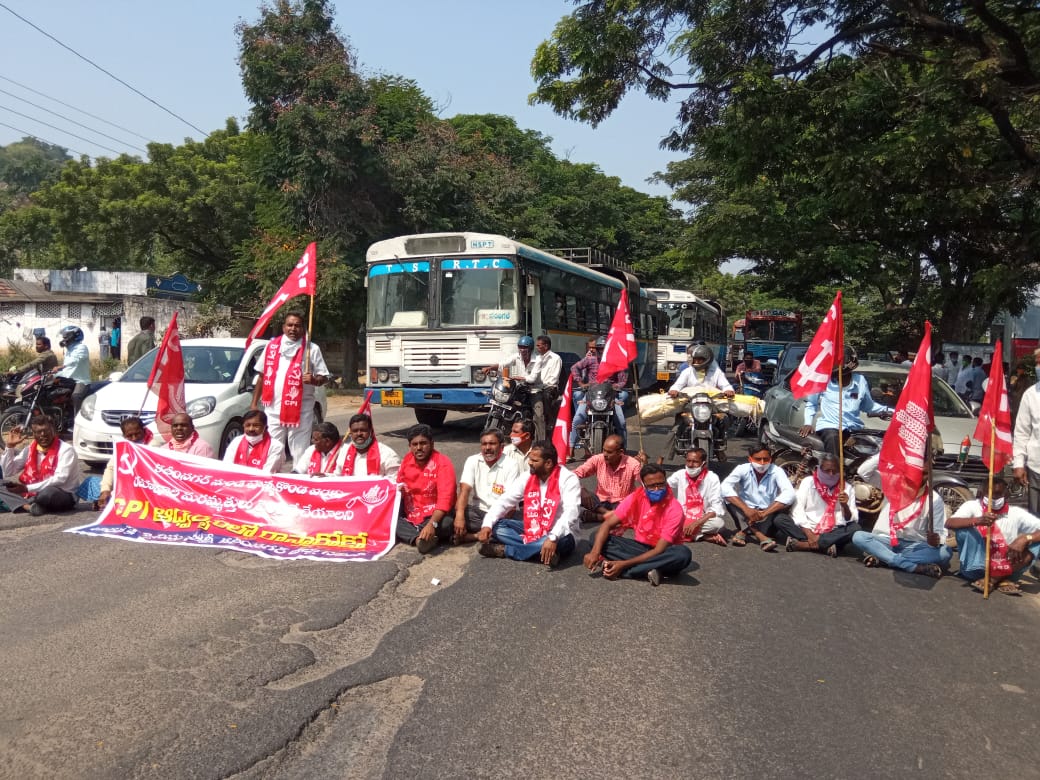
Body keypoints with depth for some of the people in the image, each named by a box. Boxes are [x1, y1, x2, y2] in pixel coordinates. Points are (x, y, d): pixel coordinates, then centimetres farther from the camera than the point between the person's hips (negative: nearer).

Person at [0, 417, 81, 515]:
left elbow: (60, 479, -21)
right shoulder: (29, 450, 8)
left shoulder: (66, 450, -12)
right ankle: (29, 506, -28)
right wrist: (10, 446, -2)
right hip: (33, 495, 7)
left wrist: (27, 488, -25)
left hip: (63, 496, -7)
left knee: (47, 493, -41)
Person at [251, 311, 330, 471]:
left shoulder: (312, 349, 3)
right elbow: (263, 376, 15)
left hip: (301, 409, -3)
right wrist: (254, 403, 11)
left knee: (299, 451, 0)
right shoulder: (272, 346, 10)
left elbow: (324, 377, 2)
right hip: (273, 408, 3)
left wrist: (314, 380, -21)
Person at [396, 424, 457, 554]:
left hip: (435, 516, -5)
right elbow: (399, 487, 16)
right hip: (410, 516, 5)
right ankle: (420, 538, -33)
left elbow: (445, 498, -24)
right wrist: (398, 491, -10)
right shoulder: (406, 461, 2)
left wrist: (432, 524, -38)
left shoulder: (443, 463, -15)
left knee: (447, 523, -37)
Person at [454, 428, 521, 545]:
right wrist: (459, 516, -32)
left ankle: (473, 536, -21)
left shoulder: (510, 465, -8)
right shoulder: (472, 461, 0)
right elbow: (464, 490, -13)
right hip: (477, 511, 2)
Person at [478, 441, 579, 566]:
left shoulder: (568, 479, -18)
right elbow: (504, 501, -2)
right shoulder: (526, 478, -1)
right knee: (497, 527, -10)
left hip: (558, 535, -5)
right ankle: (536, 549, -25)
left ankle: (503, 550, -21)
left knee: (555, 542, -40)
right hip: (532, 530, 5)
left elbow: (570, 514, -31)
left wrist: (553, 538, -45)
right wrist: (487, 524, -19)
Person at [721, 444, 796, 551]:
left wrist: (764, 513, -36)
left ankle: (744, 532, -26)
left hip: (769, 516, -1)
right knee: (730, 499, -27)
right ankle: (761, 536, -34)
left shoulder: (776, 471, -11)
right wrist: (746, 509, -36)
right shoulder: (743, 469, -10)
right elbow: (725, 487, -24)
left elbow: (789, 494, -27)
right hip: (747, 515, 1)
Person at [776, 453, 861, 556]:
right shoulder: (807, 482, 0)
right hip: (807, 530, -1)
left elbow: (852, 520, 0)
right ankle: (826, 546, -30)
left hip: (833, 533, 1)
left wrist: (845, 506, -22)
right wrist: (809, 534, -21)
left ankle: (801, 544, -31)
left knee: (856, 528, -29)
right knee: (780, 520, -23)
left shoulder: (846, 488, 3)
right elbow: (797, 509, -8)